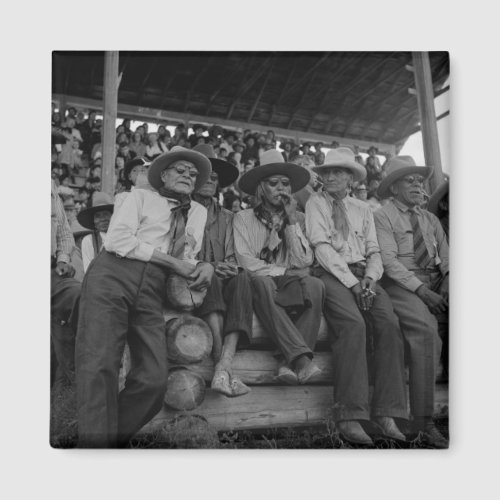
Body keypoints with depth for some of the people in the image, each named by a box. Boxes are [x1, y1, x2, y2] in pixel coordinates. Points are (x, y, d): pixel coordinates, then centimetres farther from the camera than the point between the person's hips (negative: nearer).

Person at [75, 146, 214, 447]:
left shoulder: (199, 212, 23)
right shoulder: (141, 197, 11)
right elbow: (116, 240, -4)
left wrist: (205, 267, -6)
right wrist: (172, 261, -6)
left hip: (152, 290, 4)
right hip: (113, 277, -3)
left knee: (154, 378, -11)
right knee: (100, 364, -16)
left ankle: (115, 439, 3)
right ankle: (97, 442, -10)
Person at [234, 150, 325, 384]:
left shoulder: (298, 218, 13)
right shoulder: (243, 218, 7)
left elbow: (304, 262, -2)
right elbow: (246, 263, -6)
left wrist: (292, 220, -4)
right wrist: (285, 272, -9)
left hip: (289, 287, 2)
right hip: (259, 289, -2)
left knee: (314, 285, -30)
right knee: (262, 281, -36)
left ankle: (289, 362, -34)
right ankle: (302, 358, -43)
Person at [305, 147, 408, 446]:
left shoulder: (363, 209, 22)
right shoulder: (316, 203, 10)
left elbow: (374, 251, 14)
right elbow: (322, 247, -4)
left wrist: (370, 278, -8)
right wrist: (351, 282, -13)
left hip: (364, 276, 4)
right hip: (331, 274, -4)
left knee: (389, 324, -24)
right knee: (353, 324, -32)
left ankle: (386, 415, -23)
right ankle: (349, 416, -29)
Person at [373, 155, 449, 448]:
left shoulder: (431, 219, 23)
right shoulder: (383, 216, 3)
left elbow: (446, 257, 15)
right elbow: (389, 260, -8)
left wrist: (448, 280, -7)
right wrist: (421, 290, -17)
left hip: (437, 283, 6)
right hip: (402, 284, -6)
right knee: (426, 329, -31)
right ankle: (423, 421, -26)